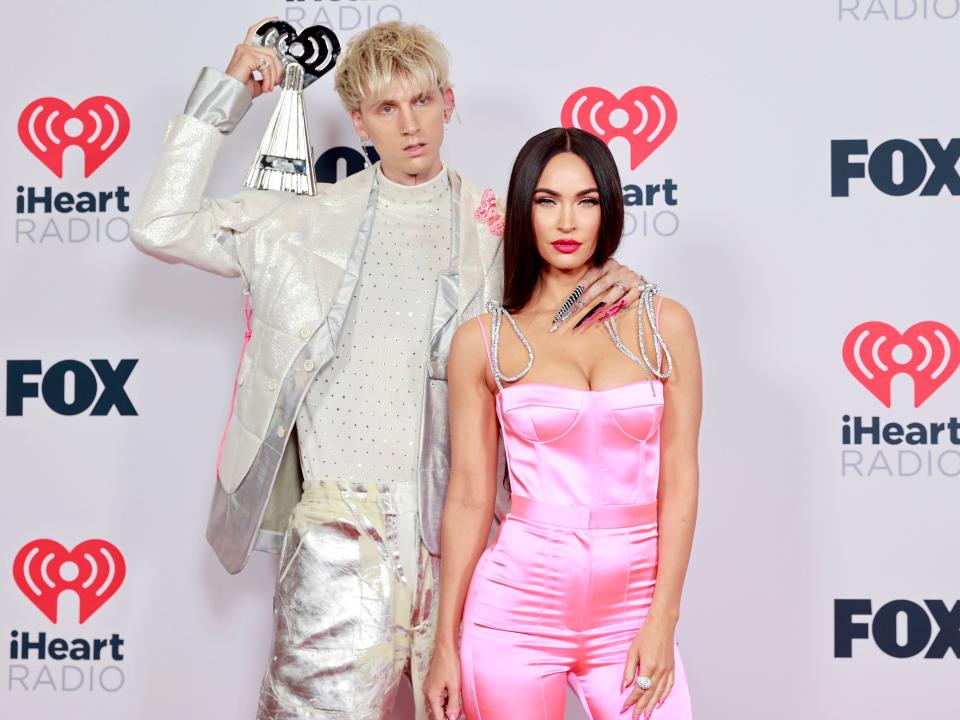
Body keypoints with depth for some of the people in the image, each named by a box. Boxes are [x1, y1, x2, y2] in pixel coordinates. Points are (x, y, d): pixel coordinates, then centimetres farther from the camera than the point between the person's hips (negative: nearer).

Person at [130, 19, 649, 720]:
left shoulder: (498, 228, 10)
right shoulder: (311, 222, 9)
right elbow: (162, 226, 5)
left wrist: (619, 284, -5)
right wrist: (224, 97, 6)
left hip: (464, 524, 1)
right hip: (343, 527, -1)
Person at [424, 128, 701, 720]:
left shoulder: (663, 323, 3)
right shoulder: (483, 341, 1)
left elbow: (679, 480, 1)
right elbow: (469, 498, 3)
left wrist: (663, 620, -5)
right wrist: (446, 644, 4)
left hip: (632, 612, 1)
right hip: (516, 606, -1)